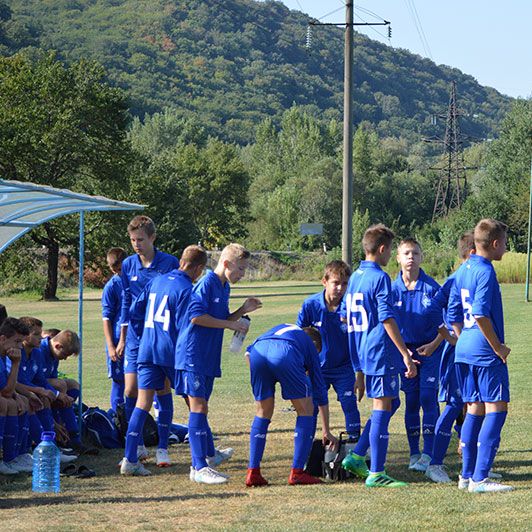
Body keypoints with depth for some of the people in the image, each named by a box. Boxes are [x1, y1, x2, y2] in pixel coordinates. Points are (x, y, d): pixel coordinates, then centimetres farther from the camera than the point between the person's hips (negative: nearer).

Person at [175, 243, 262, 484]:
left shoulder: (224, 287, 15)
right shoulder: (206, 284, -14)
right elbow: (196, 317, -23)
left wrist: (242, 310, 7)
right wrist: (230, 324, -17)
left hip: (208, 357, 9)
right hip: (193, 355, -9)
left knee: (201, 406, 22)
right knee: (198, 407, -13)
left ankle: (210, 454, 37)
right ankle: (199, 467, -16)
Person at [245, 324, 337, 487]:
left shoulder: (280, 328, 44)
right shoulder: (311, 346, 35)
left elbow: (249, 352, 28)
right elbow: (320, 392, 37)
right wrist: (326, 432, 43)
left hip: (258, 351, 4)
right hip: (285, 353, -3)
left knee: (263, 413, 20)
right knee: (306, 411, 15)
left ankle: (253, 473, 16)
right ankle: (297, 472, 10)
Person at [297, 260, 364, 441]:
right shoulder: (311, 305, -14)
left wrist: (360, 376, -6)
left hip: (344, 368, -1)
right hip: (317, 367, 1)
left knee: (350, 405, -6)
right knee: (310, 408, 2)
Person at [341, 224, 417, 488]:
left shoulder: (355, 276, 13)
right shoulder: (380, 278, -13)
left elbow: (345, 314, 19)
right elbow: (387, 318, -18)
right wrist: (406, 354, -17)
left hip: (361, 351, 9)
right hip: (381, 351, -9)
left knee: (391, 404, 18)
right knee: (382, 408, -5)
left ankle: (356, 456, 16)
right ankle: (376, 474, -4)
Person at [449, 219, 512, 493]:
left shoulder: (462, 270, 13)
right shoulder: (485, 272, -14)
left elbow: (453, 314, 17)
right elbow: (481, 314, -22)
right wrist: (498, 347, -14)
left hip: (464, 349, 9)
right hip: (486, 352, -9)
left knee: (475, 409, 14)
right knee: (496, 408, -6)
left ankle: (467, 475, 15)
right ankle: (480, 478, -10)